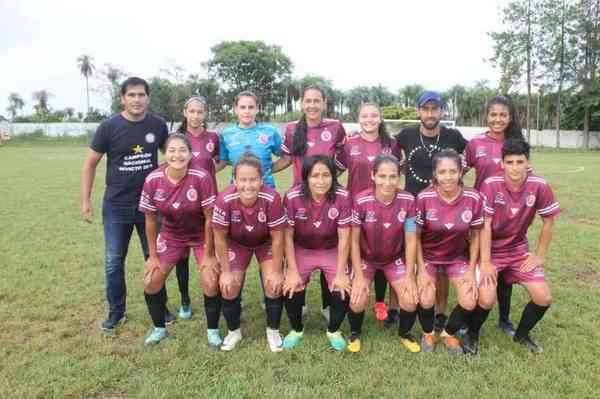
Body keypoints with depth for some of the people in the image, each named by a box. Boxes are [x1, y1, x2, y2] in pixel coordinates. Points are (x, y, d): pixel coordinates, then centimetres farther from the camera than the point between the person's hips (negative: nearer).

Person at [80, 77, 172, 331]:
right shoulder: (109, 127, -8)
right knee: (113, 262, 6)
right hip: (116, 206, -1)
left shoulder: (158, 125, -3)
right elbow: (90, 164, -1)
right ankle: (116, 311, 25)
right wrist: (85, 200, -4)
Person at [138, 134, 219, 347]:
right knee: (150, 281, -1)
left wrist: (208, 255, -14)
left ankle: (212, 330, 13)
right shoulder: (153, 180, -19)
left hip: (201, 235, -3)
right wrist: (153, 256, -2)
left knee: (211, 283, -14)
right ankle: (159, 328, 25)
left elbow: (210, 218, -19)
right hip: (171, 235, 3)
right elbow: (150, 220, -7)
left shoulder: (201, 177, -27)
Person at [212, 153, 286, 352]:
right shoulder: (225, 199, -34)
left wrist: (276, 272, -15)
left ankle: (273, 331, 13)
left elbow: (277, 237, -21)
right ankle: (234, 332, 20)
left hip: (266, 242, 0)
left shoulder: (271, 198, -35)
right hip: (237, 243, 1)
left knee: (274, 284, -14)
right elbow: (220, 237, -18)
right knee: (229, 287, -8)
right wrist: (226, 271, -12)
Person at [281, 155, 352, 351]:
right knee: (291, 291, -15)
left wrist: (340, 274, -16)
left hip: (332, 251, 0)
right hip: (302, 250, 0)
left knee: (342, 292, -15)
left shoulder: (342, 197, -23)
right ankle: (297, 329, 19)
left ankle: (333, 331, 18)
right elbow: (288, 236, -13)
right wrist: (293, 271, -14)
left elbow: (344, 238, -16)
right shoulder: (293, 197, -23)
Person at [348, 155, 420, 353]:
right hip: (365, 258, -2)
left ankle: (405, 333, 21)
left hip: (395, 258, 2)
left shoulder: (407, 200, -19)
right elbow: (354, 240, -15)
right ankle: (355, 334, 15)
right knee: (358, 300, -18)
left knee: (411, 300, -12)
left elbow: (410, 239, -10)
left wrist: (409, 276, -10)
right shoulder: (361, 200, -25)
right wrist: (359, 276, -15)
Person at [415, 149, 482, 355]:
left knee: (469, 302, -12)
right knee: (426, 301, -18)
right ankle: (428, 333, 17)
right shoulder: (424, 197, -21)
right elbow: (416, 236, -10)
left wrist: (471, 270, -6)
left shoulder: (473, 198, -17)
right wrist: (422, 270, -13)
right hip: (428, 255, -1)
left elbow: (475, 235, -3)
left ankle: (449, 333, 21)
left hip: (458, 256, 2)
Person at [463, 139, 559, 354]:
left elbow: (548, 222, 0)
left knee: (544, 298, -5)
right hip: (490, 249, -3)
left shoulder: (539, 186, -14)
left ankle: (522, 334, 24)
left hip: (519, 249, 3)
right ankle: (472, 334, 13)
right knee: (486, 299, -18)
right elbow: (485, 225, -17)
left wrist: (540, 256, 1)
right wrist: (485, 262, -18)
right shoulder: (490, 185, -21)